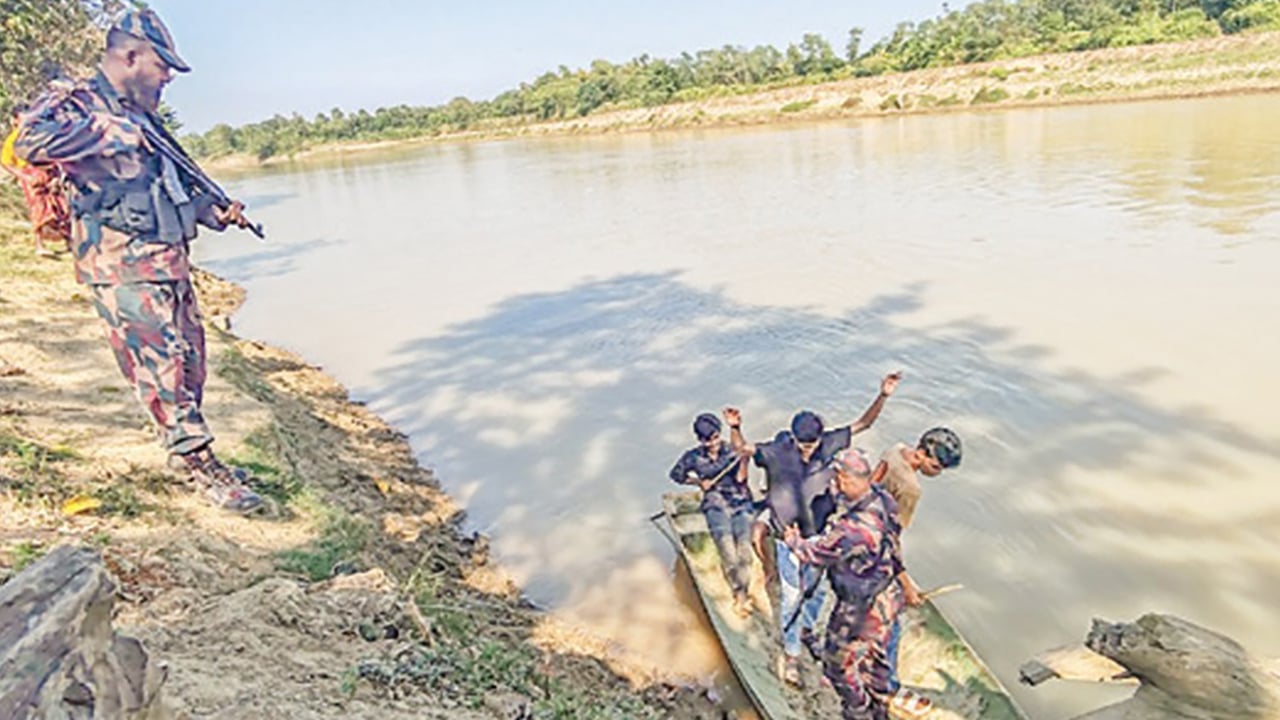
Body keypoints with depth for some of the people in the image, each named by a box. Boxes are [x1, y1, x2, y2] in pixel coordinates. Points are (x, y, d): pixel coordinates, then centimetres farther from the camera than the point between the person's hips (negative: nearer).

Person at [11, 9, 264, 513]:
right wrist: (111, 133, -20)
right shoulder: (74, 101, -5)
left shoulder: (142, 117, 20)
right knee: (162, 367, -8)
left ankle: (189, 450, 26)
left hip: (169, 261, 9)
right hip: (122, 267, -9)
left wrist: (214, 210, 14)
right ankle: (203, 467, -1)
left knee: (190, 360, 12)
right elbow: (31, 141, -25)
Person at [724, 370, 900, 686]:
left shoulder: (828, 444, -14)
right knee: (791, 596, 5)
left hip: (817, 535, 4)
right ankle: (790, 654, 25)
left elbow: (863, 423, -8)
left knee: (816, 591, 22)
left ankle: (806, 630, 50)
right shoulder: (777, 452, -22)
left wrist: (883, 396, -20)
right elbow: (743, 449, -21)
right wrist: (735, 428, -41)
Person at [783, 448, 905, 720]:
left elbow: (816, 552, -18)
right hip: (887, 598, 8)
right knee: (875, 656, 30)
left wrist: (793, 540, -1)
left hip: (862, 609, -8)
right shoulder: (882, 499, -16)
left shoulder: (851, 529, -38)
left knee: (839, 663, 17)